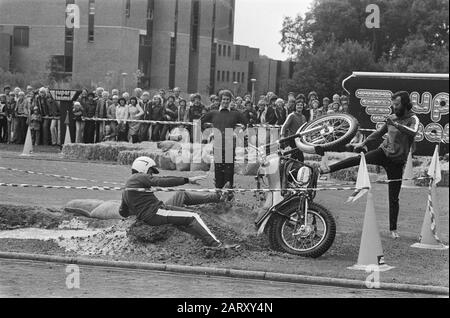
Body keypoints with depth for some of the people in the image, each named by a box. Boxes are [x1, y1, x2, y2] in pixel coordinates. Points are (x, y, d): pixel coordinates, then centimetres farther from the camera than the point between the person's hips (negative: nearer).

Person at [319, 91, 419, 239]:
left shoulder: (413, 119, -10)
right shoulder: (392, 117, 7)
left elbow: (413, 132, -33)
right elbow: (379, 132, 21)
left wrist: (396, 124, -41)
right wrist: (363, 143, 20)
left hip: (397, 161, -4)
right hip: (383, 152, 4)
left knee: (393, 198, 0)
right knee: (358, 159, -21)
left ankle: (393, 229, 9)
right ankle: (329, 168, -15)